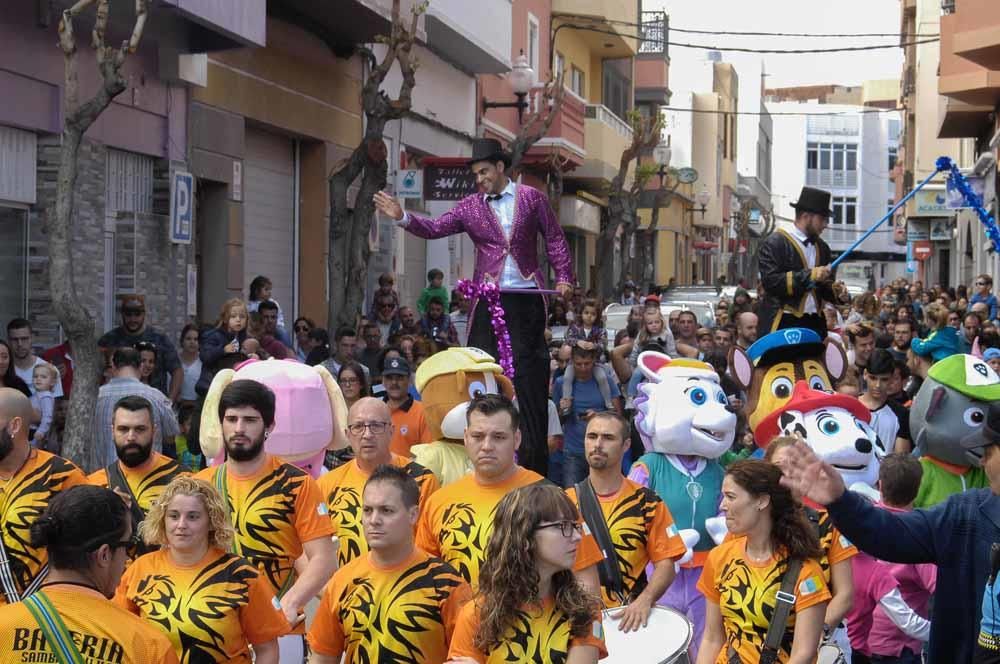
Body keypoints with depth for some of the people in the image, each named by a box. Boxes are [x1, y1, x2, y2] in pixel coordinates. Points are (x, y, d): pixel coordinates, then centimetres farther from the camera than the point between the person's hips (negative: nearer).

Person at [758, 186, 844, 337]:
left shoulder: (822, 248, 18)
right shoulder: (775, 243, -4)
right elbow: (770, 281, -16)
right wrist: (808, 275, -19)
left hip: (815, 324, 7)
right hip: (784, 324, -7)